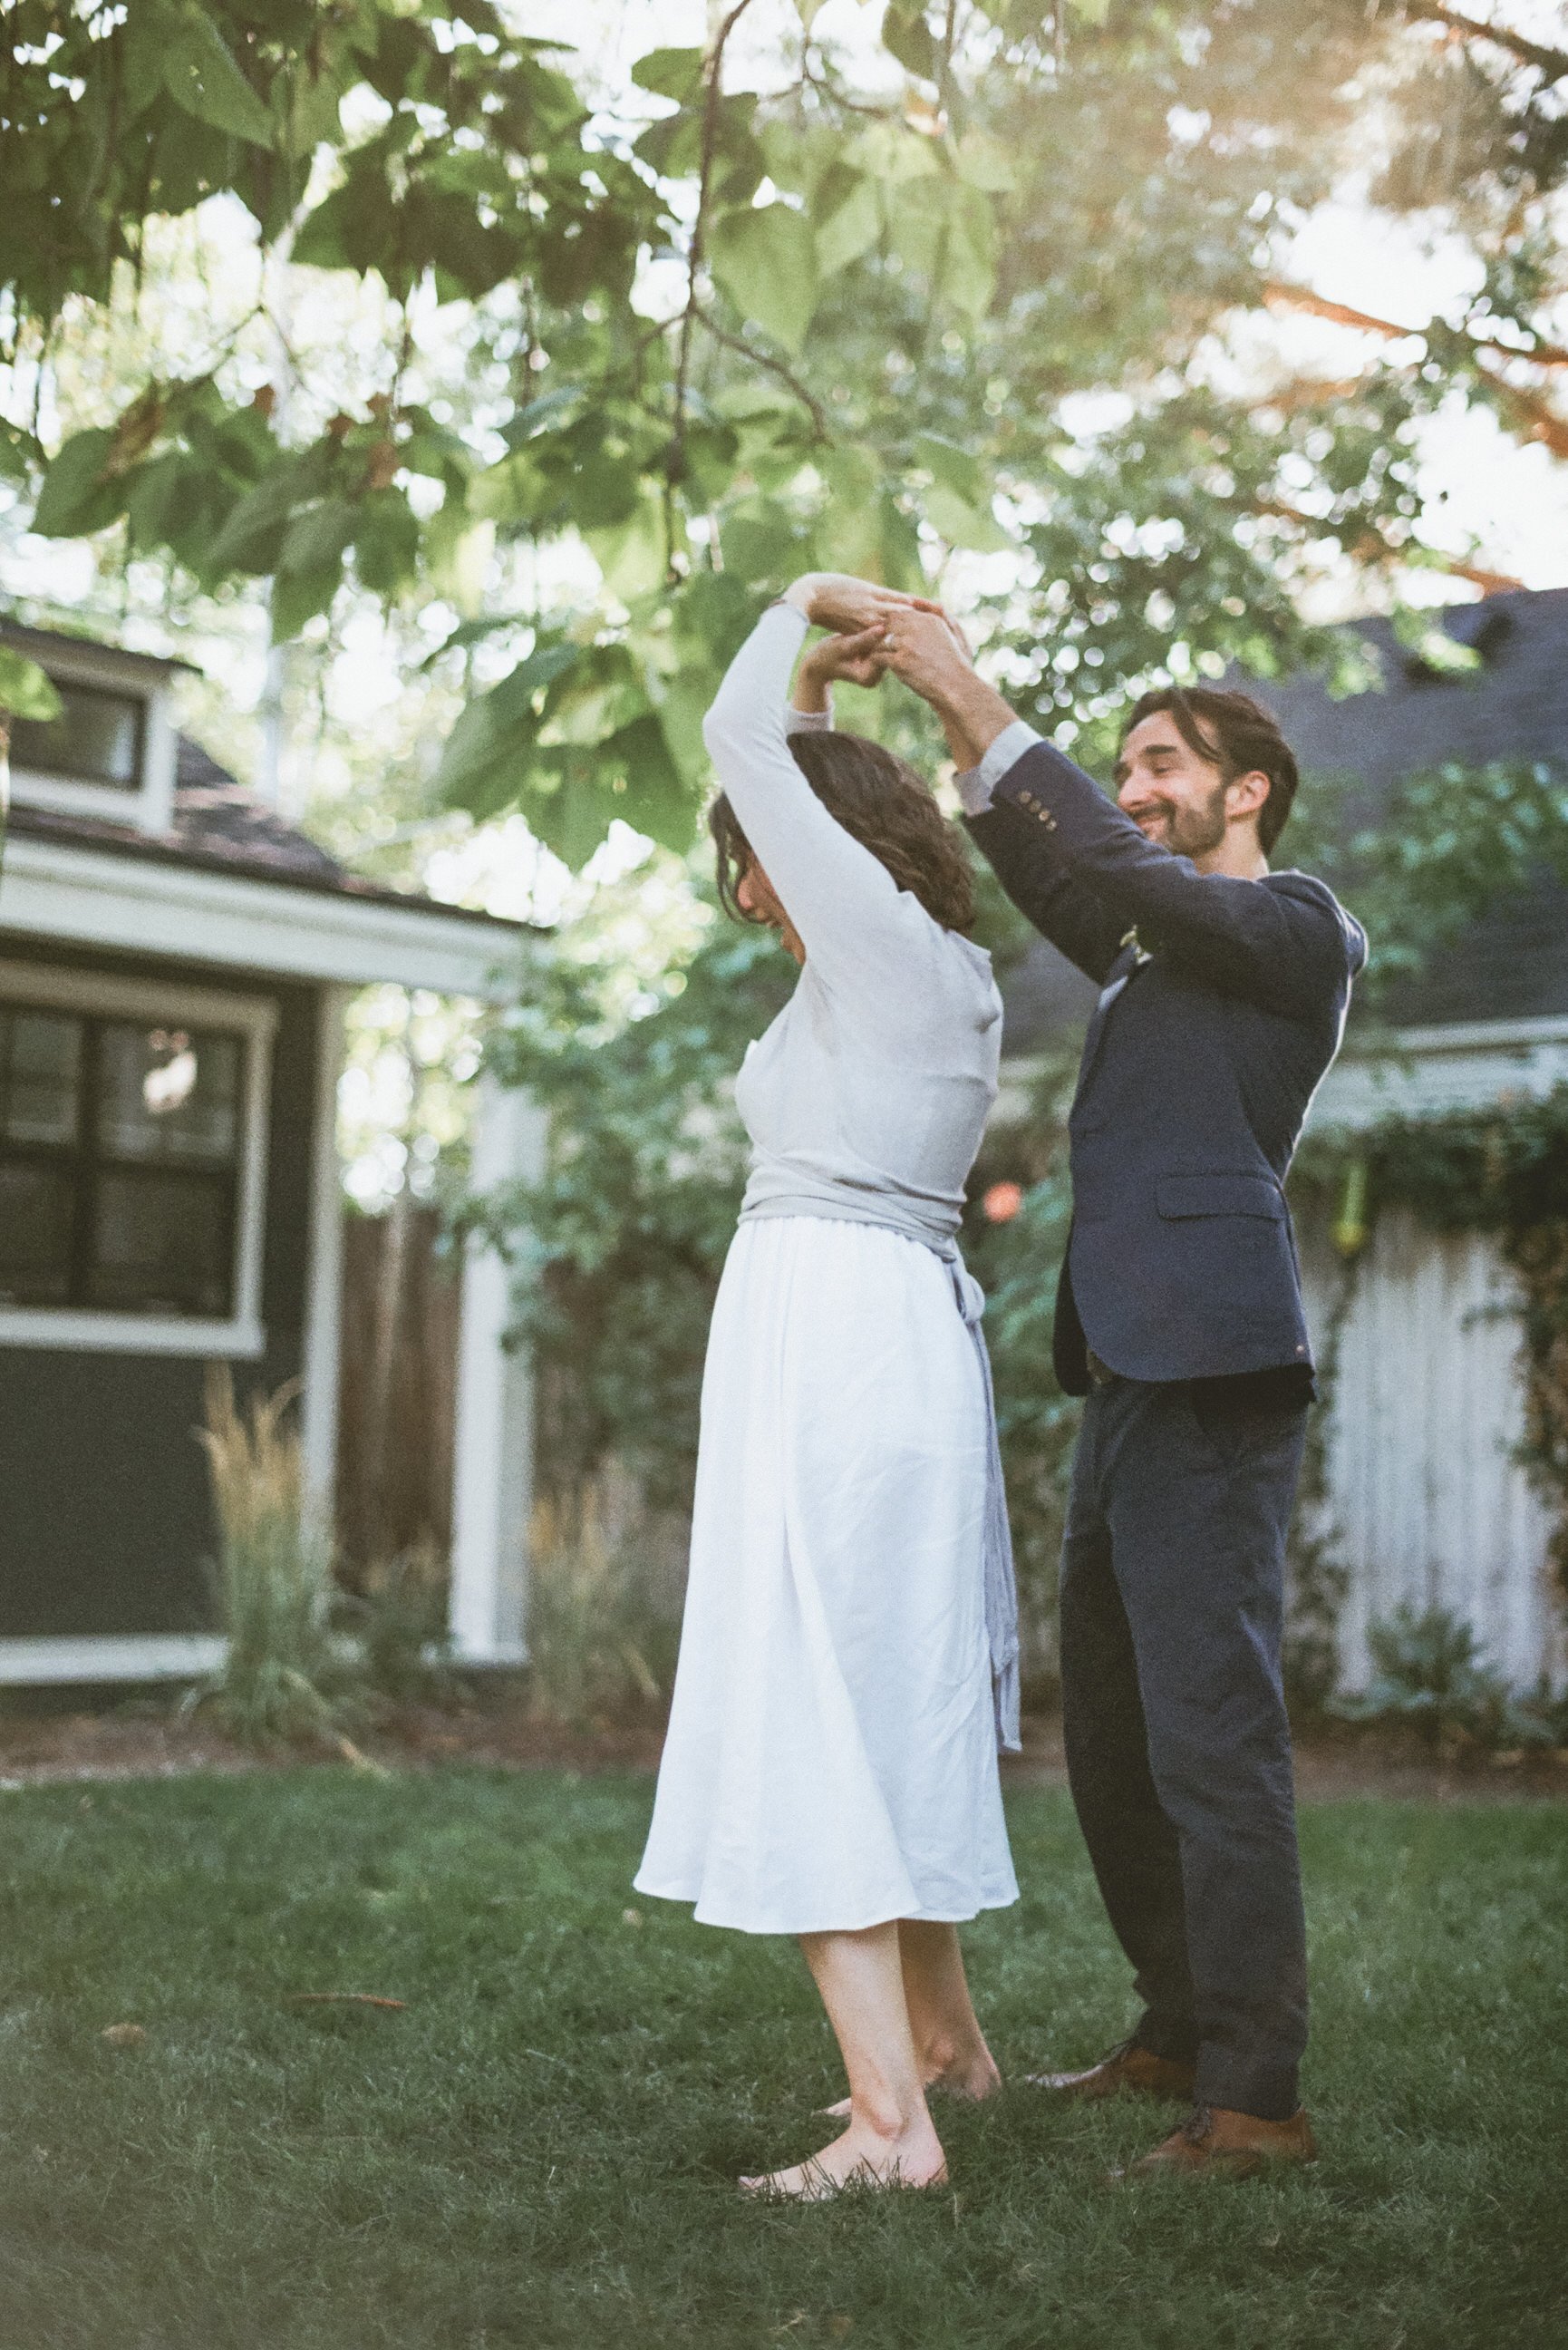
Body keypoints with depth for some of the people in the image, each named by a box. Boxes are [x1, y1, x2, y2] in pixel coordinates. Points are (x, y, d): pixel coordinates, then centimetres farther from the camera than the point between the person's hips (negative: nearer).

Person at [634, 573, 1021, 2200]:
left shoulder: (880, 931, -7)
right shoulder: (950, 974, 18)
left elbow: (737, 738, -1)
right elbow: (782, 768, 33)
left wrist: (802, 610, 14)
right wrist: (824, 676, 26)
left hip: (824, 1320, -10)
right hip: (913, 1331, 10)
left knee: (803, 1716, -10)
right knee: (893, 1692, 19)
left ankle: (892, 2118, -12)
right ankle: (943, 2034, 33)